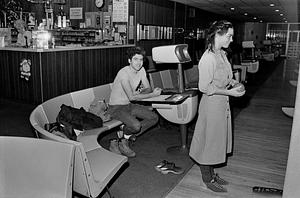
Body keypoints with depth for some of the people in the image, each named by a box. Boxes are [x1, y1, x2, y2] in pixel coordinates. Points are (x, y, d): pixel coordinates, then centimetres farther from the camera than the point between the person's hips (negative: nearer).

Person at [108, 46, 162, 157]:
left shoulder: (141, 70, 0)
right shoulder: (124, 73, -24)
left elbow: (148, 88, 5)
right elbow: (131, 97, -27)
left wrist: (138, 93, -17)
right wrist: (153, 94, -24)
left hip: (129, 105, 8)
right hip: (116, 107, -8)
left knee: (154, 118, -2)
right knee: (136, 125, -30)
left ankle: (125, 138, 2)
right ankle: (117, 139, 3)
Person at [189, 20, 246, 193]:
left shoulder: (222, 54, 7)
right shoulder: (208, 58, -22)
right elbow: (205, 87, -22)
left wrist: (233, 82, 1)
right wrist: (229, 92, -20)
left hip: (223, 103, 9)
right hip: (212, 104, -9)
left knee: (217, 140, 19)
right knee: (208, 141, 7)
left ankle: (212, 174, 37)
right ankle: (208, 180, 25)